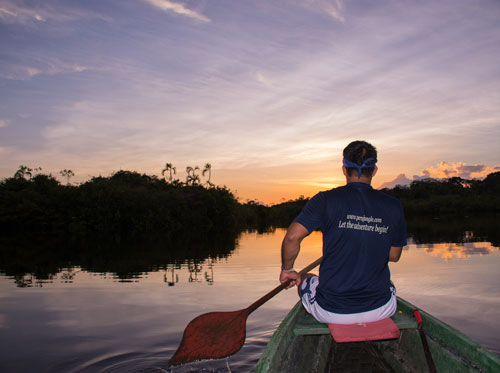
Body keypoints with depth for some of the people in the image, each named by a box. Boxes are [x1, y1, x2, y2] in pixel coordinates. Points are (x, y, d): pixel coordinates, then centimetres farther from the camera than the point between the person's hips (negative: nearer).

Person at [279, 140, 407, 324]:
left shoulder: (325, 200, -11)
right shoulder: (393, 206, -3)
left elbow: (292, 237, -19)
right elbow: (394, 256, 6)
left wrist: (287, 270, 0)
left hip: (332, 313, -2)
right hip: (380, 312, 3)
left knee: (305, 281, 31)